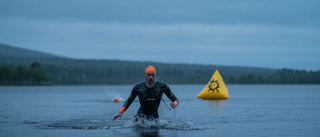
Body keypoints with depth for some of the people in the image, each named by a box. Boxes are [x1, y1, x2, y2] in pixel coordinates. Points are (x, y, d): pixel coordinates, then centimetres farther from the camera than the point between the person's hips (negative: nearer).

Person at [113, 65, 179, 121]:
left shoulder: (162, 86, -11)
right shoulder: (138, 88, -11)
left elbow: (175, 99, -4)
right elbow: (129, 101, 4)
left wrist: (174, 104, -29)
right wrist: (120, 112, -10)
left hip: (154, 116, 1)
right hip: (141, 115, -1)